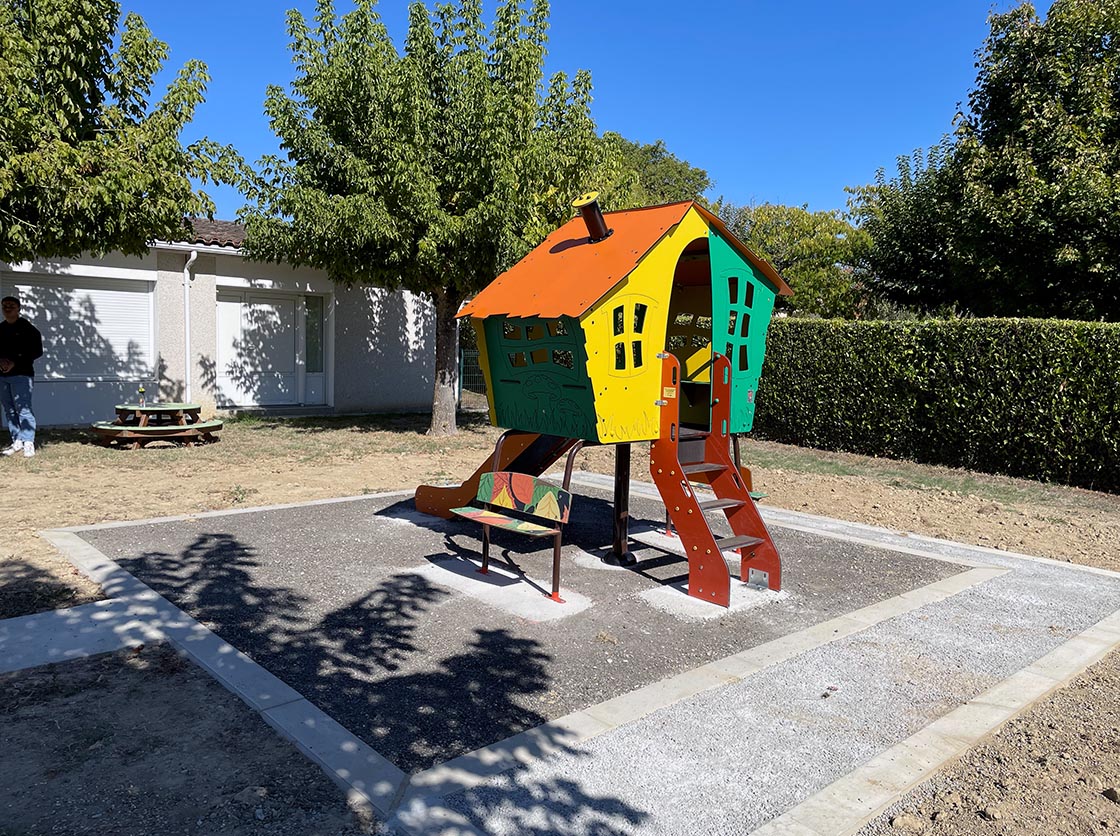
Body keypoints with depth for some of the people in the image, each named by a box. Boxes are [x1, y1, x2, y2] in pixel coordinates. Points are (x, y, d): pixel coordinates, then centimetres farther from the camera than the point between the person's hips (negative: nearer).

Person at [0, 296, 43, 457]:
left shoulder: (27, 329, -3)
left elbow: (37, 352, -7)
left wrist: (15, 362, -14)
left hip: (21, 374, -6)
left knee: (23, 409, -10)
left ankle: (28, 443, -9)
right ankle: (17, 442, 14)